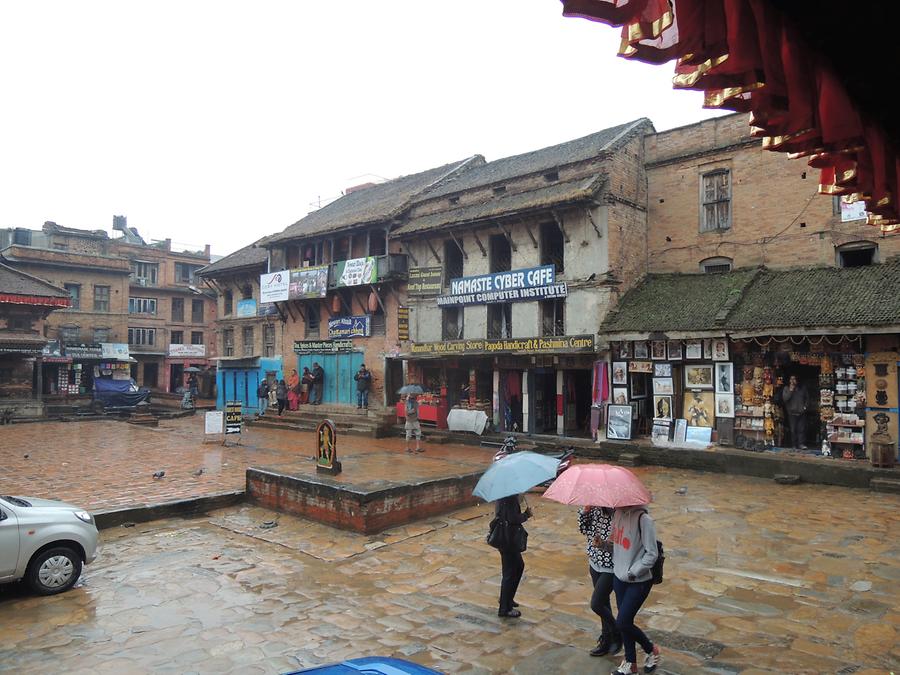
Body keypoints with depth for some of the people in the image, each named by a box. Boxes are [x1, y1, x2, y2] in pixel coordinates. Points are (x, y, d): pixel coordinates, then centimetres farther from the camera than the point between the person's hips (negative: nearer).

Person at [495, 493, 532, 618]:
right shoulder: (511, 498, -24)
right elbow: (514, 519, -27)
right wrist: (527, 514, -11)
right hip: (508, 539, -10)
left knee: (519, 566, 24)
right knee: (510, 572, 2)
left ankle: (507, 599, 37)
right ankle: (505, 609, 14)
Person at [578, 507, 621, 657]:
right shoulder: (595, 508, -4)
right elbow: (583, 529, 3)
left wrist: (605, 544, -39)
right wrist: (585, 511, -11)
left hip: (611, 567, -7)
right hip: (595, 563, 7)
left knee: (596, 604, -3)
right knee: (603, 603, 19)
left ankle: (617, 634, 22)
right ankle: (606, 641, 36)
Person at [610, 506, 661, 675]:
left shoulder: (643, 519, -24)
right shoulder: (618, 513, -1)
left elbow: (652, 554, -20)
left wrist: (632, 572, -17)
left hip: (639, 581, -7)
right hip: (619, 577, 7)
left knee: (622, 623, -2)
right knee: (625, 622, 15)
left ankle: (652, 650, 25)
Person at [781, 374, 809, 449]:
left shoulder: (802, 388, 12)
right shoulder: (786, 389, 6)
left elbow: (807, 398, 19)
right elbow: (784, 399, -7)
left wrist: (805, 406, 5)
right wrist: (790, 390, -12)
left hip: (801, 412, 1)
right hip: (792, 413, -1)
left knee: (802, 429, -7)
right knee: (793, 430, -1)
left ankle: (801, 444, -7)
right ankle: (795, 445, 4)